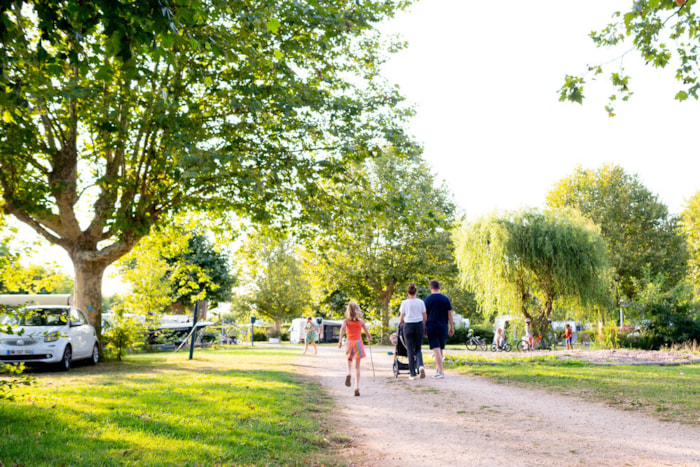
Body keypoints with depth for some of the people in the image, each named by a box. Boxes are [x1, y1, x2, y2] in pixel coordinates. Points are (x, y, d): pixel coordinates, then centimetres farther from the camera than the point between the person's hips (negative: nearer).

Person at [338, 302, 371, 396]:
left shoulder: (346, 321, 4)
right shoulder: (361, 321, 6)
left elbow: (342, 328, -15)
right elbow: (367, 333, 8)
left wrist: (340, 340, -25)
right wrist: (369, 338, 31)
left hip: (349, 342, 1)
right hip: (358, 342, 0)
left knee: (349, 360, 27)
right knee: (357, 366, 2)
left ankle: (349, 373, -4)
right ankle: (357, 388, -8)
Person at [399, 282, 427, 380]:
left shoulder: (404, 303, -3)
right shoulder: (421, 302, 2)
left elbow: (401, 319, 0)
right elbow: (425, 317, 4)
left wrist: (403, 321, 23)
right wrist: (424, 328, 18)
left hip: (408, 326, -2)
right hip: (419, 325, 2)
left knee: (410, 350, 5)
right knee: (418, 349, 14)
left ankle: (413, 373, 4)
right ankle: (420, 365, -13)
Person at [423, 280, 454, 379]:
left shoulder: (427, 299, -2)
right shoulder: (446, 299, 4)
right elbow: (450, 314, 4)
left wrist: (424, 329, 9)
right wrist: (452, 327, 10)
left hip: (432, 328, -3)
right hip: (443, 328, 3)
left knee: (436, 350, -6)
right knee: (441, 349, 16)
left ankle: (441, 372, -13)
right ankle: (438, 369, 27)